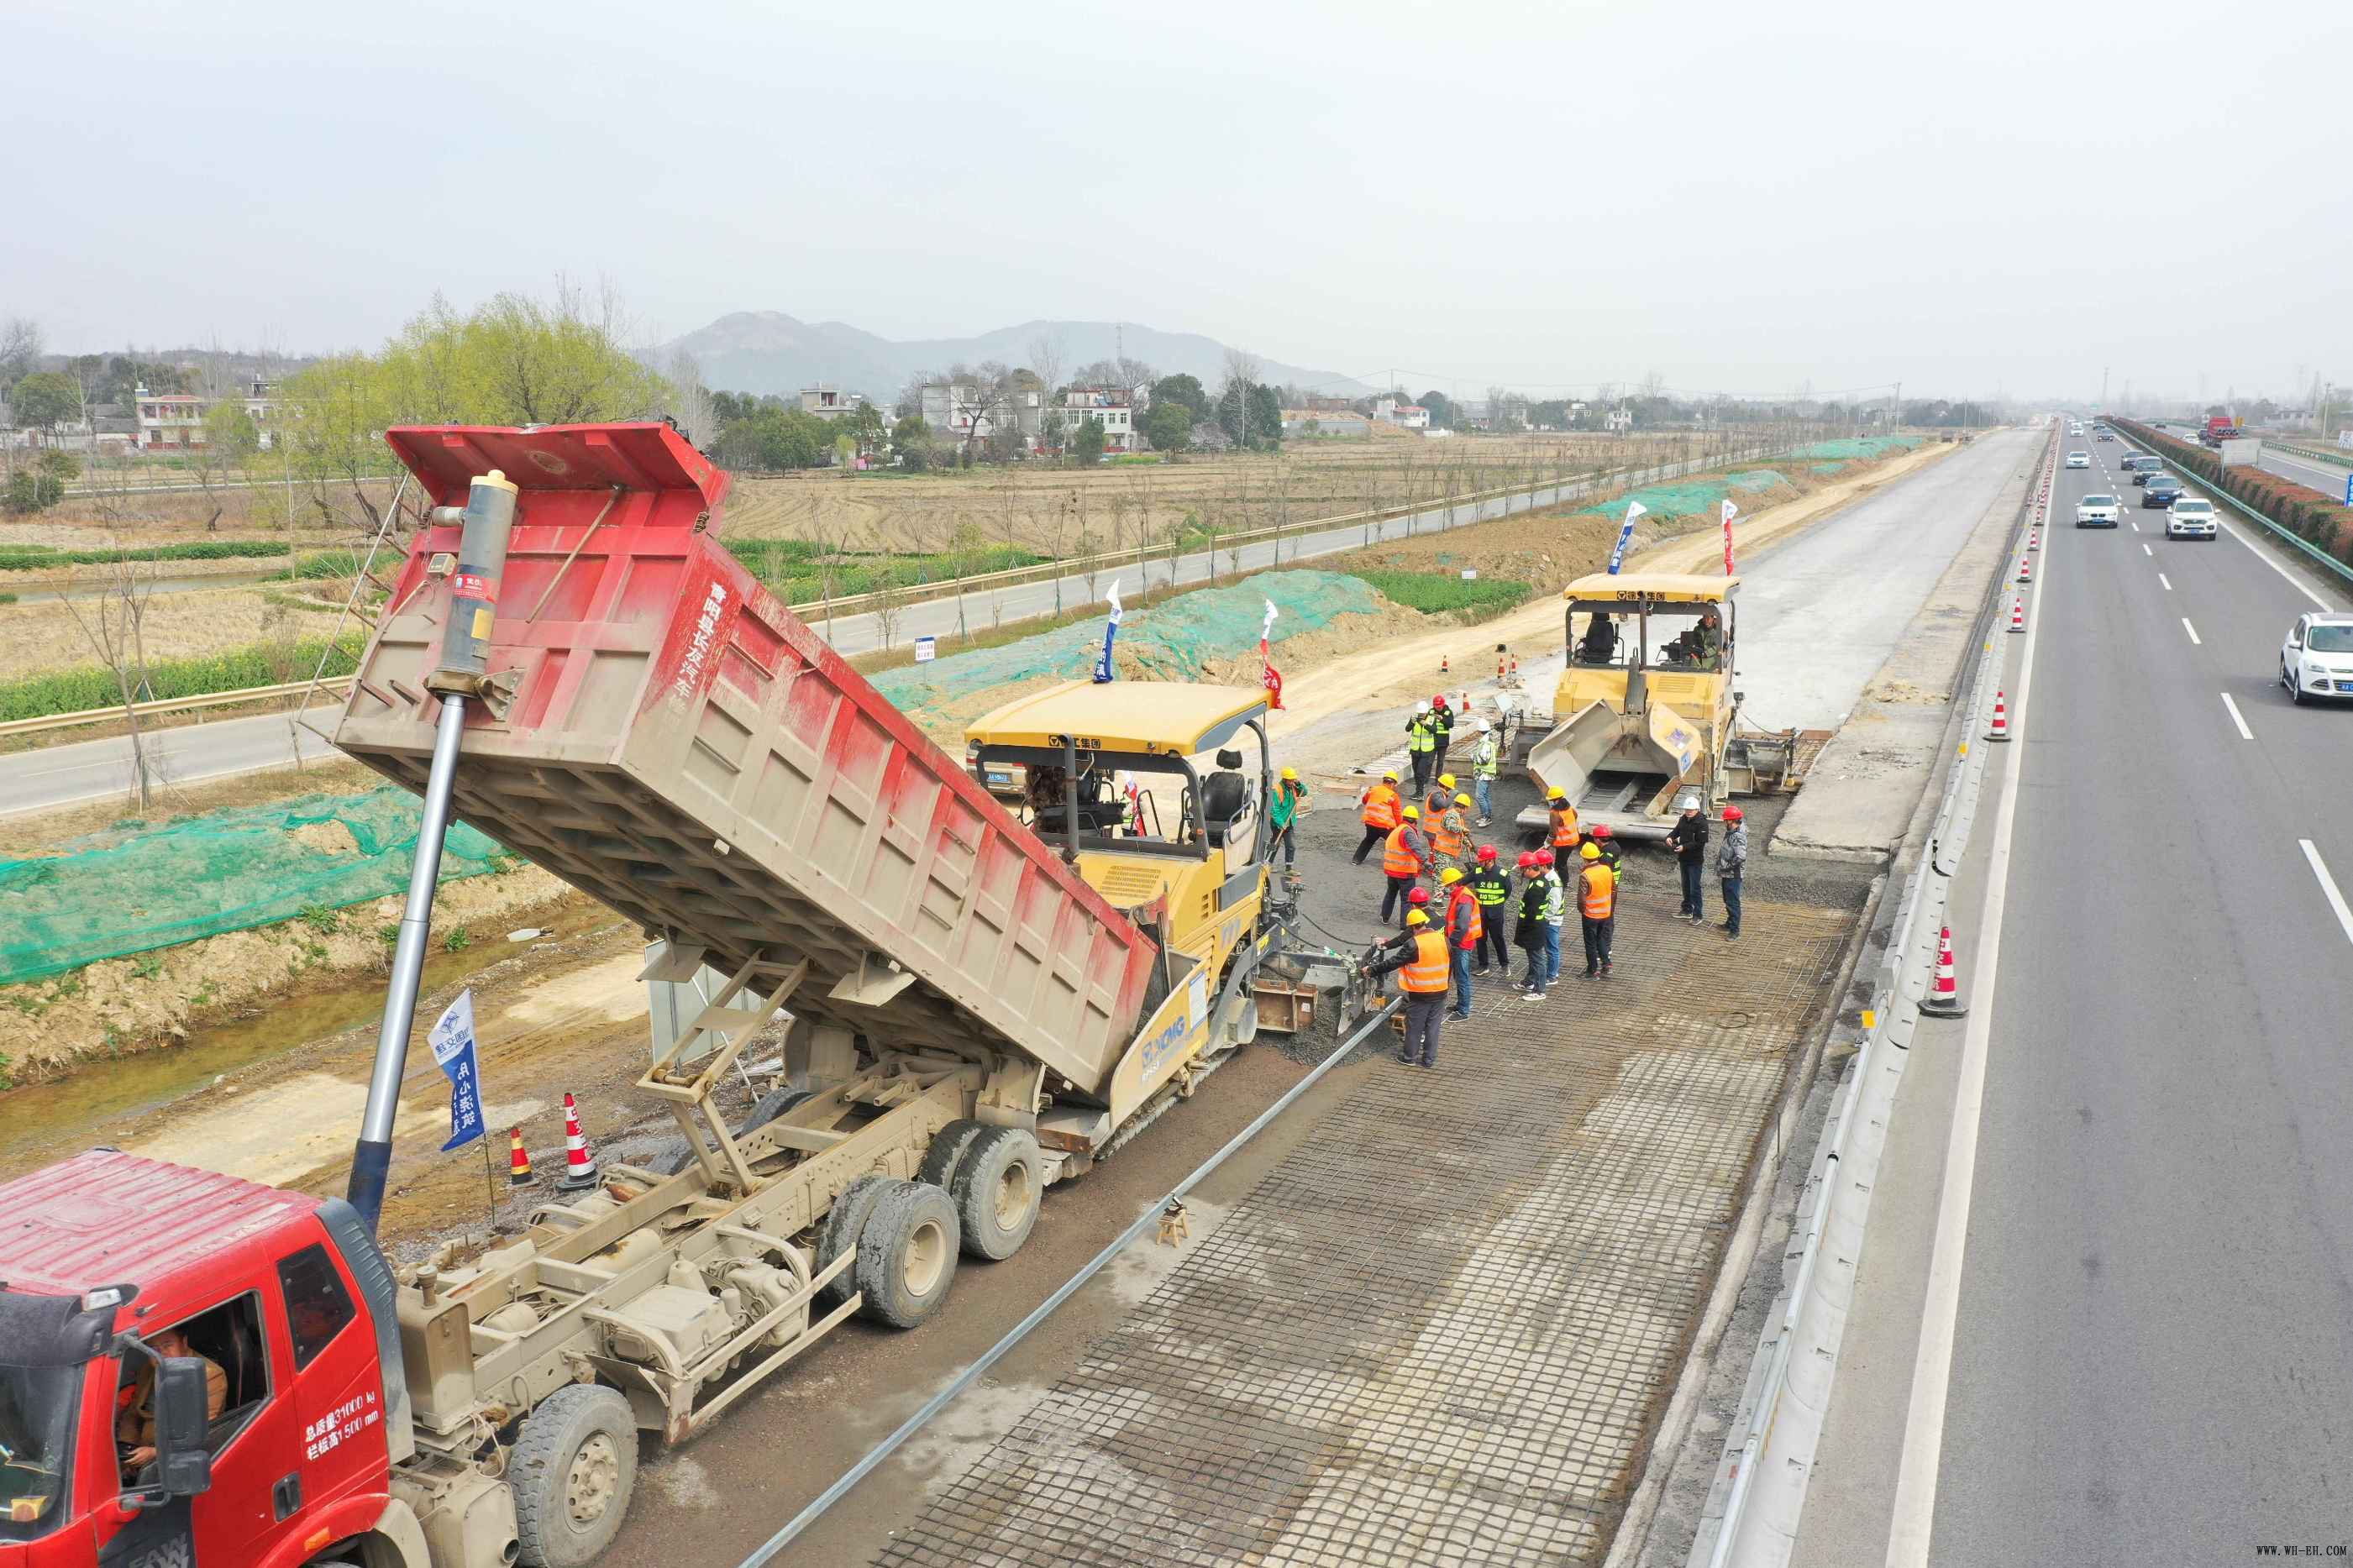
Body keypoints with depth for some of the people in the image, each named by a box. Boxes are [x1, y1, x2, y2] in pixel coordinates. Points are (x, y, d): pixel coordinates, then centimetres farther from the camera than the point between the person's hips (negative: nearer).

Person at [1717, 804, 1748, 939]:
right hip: (1726, 874, 10)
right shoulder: (1729, 833, 9)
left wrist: (1725, 866, -23)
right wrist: (1720, 868, 14)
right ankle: (1730, 924, 36)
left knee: (1733, 902, -5)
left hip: (1733, 875, -10)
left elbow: (1740, 857, -31)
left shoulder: (1739, 837, -23)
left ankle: (1735, 931, 0)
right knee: (1728, 901, 22)